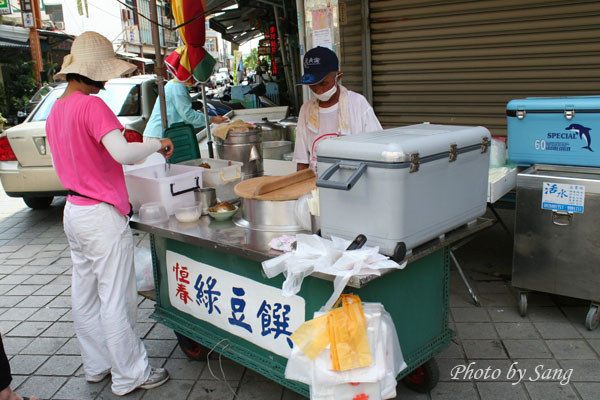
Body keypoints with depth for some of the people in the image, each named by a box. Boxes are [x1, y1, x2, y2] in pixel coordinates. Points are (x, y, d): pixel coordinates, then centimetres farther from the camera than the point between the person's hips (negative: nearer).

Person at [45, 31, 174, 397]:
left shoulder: (56, 111, 10)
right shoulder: (91, 105, -18)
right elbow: (122, 152, -31)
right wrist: (157, 144, -14)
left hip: (74, 212, 9)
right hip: (102, 216, -9)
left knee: (86, 295, 17)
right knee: (116, 299, 1)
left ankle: (97, 365, 33)